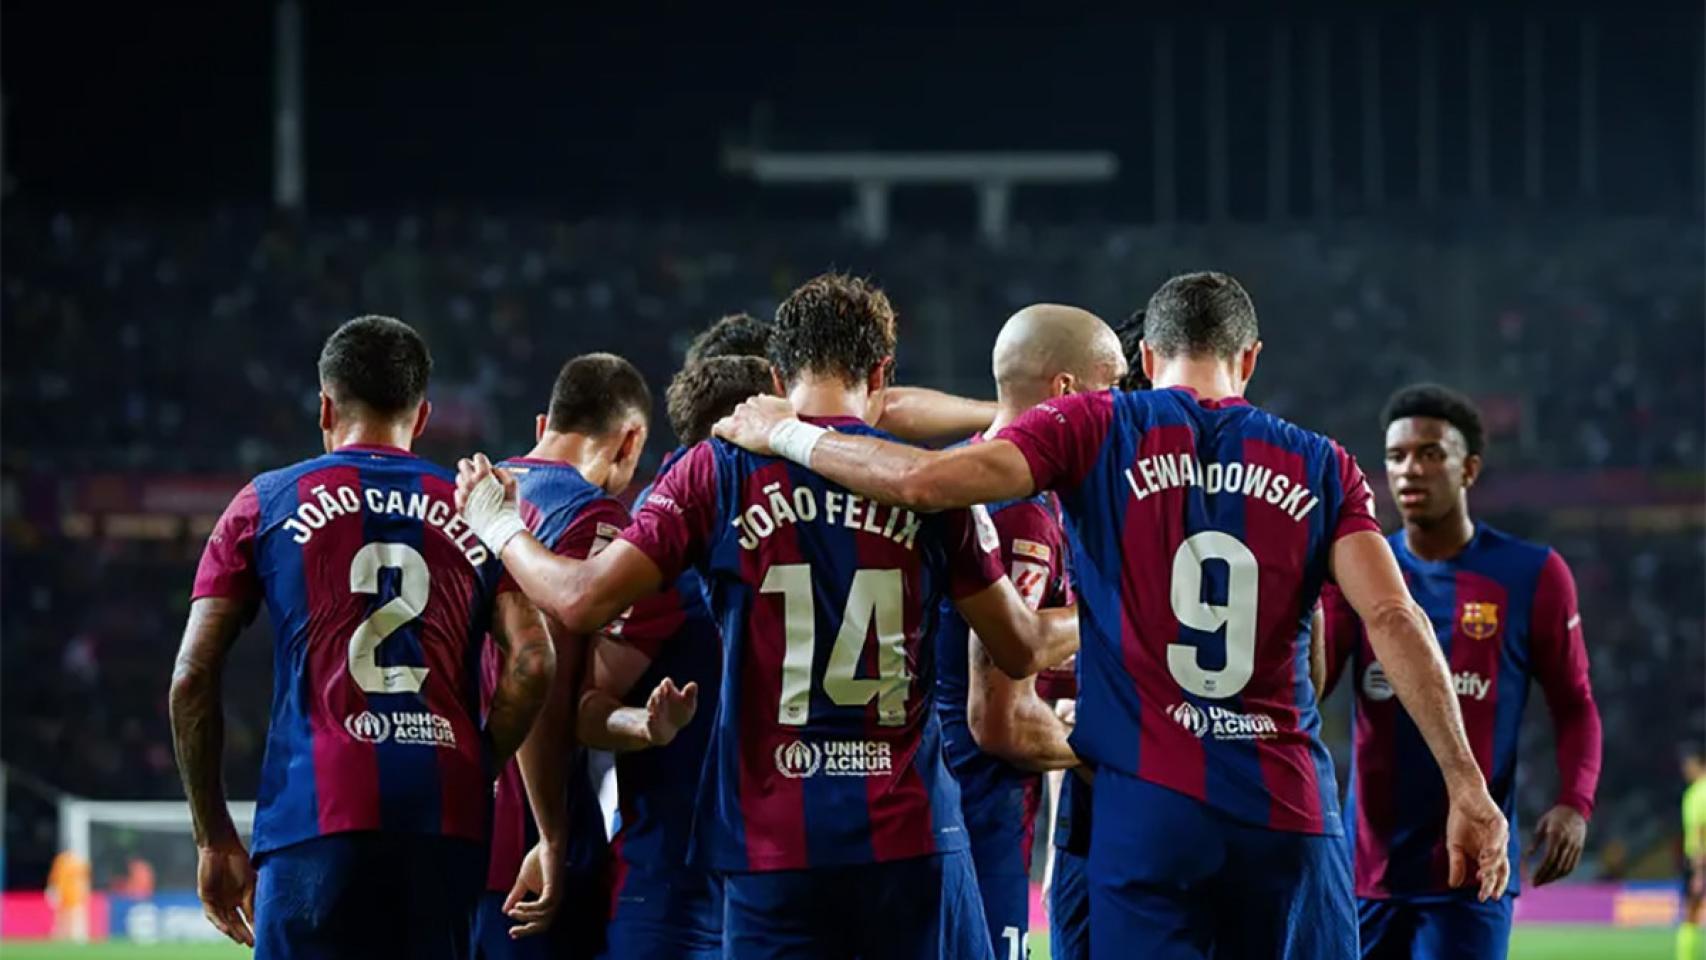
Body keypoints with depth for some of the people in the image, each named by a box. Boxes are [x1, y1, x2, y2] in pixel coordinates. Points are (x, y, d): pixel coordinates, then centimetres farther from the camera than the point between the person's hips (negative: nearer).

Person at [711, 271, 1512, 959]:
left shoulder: (1099, 432, 3)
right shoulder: (1319, 466, 9)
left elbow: (926, 480, -9)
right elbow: (1391, 618, -3)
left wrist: (787, 434, 6)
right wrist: (1467, 785, -3)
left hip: (1147, 805, -2)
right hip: (1287, 812, 2)